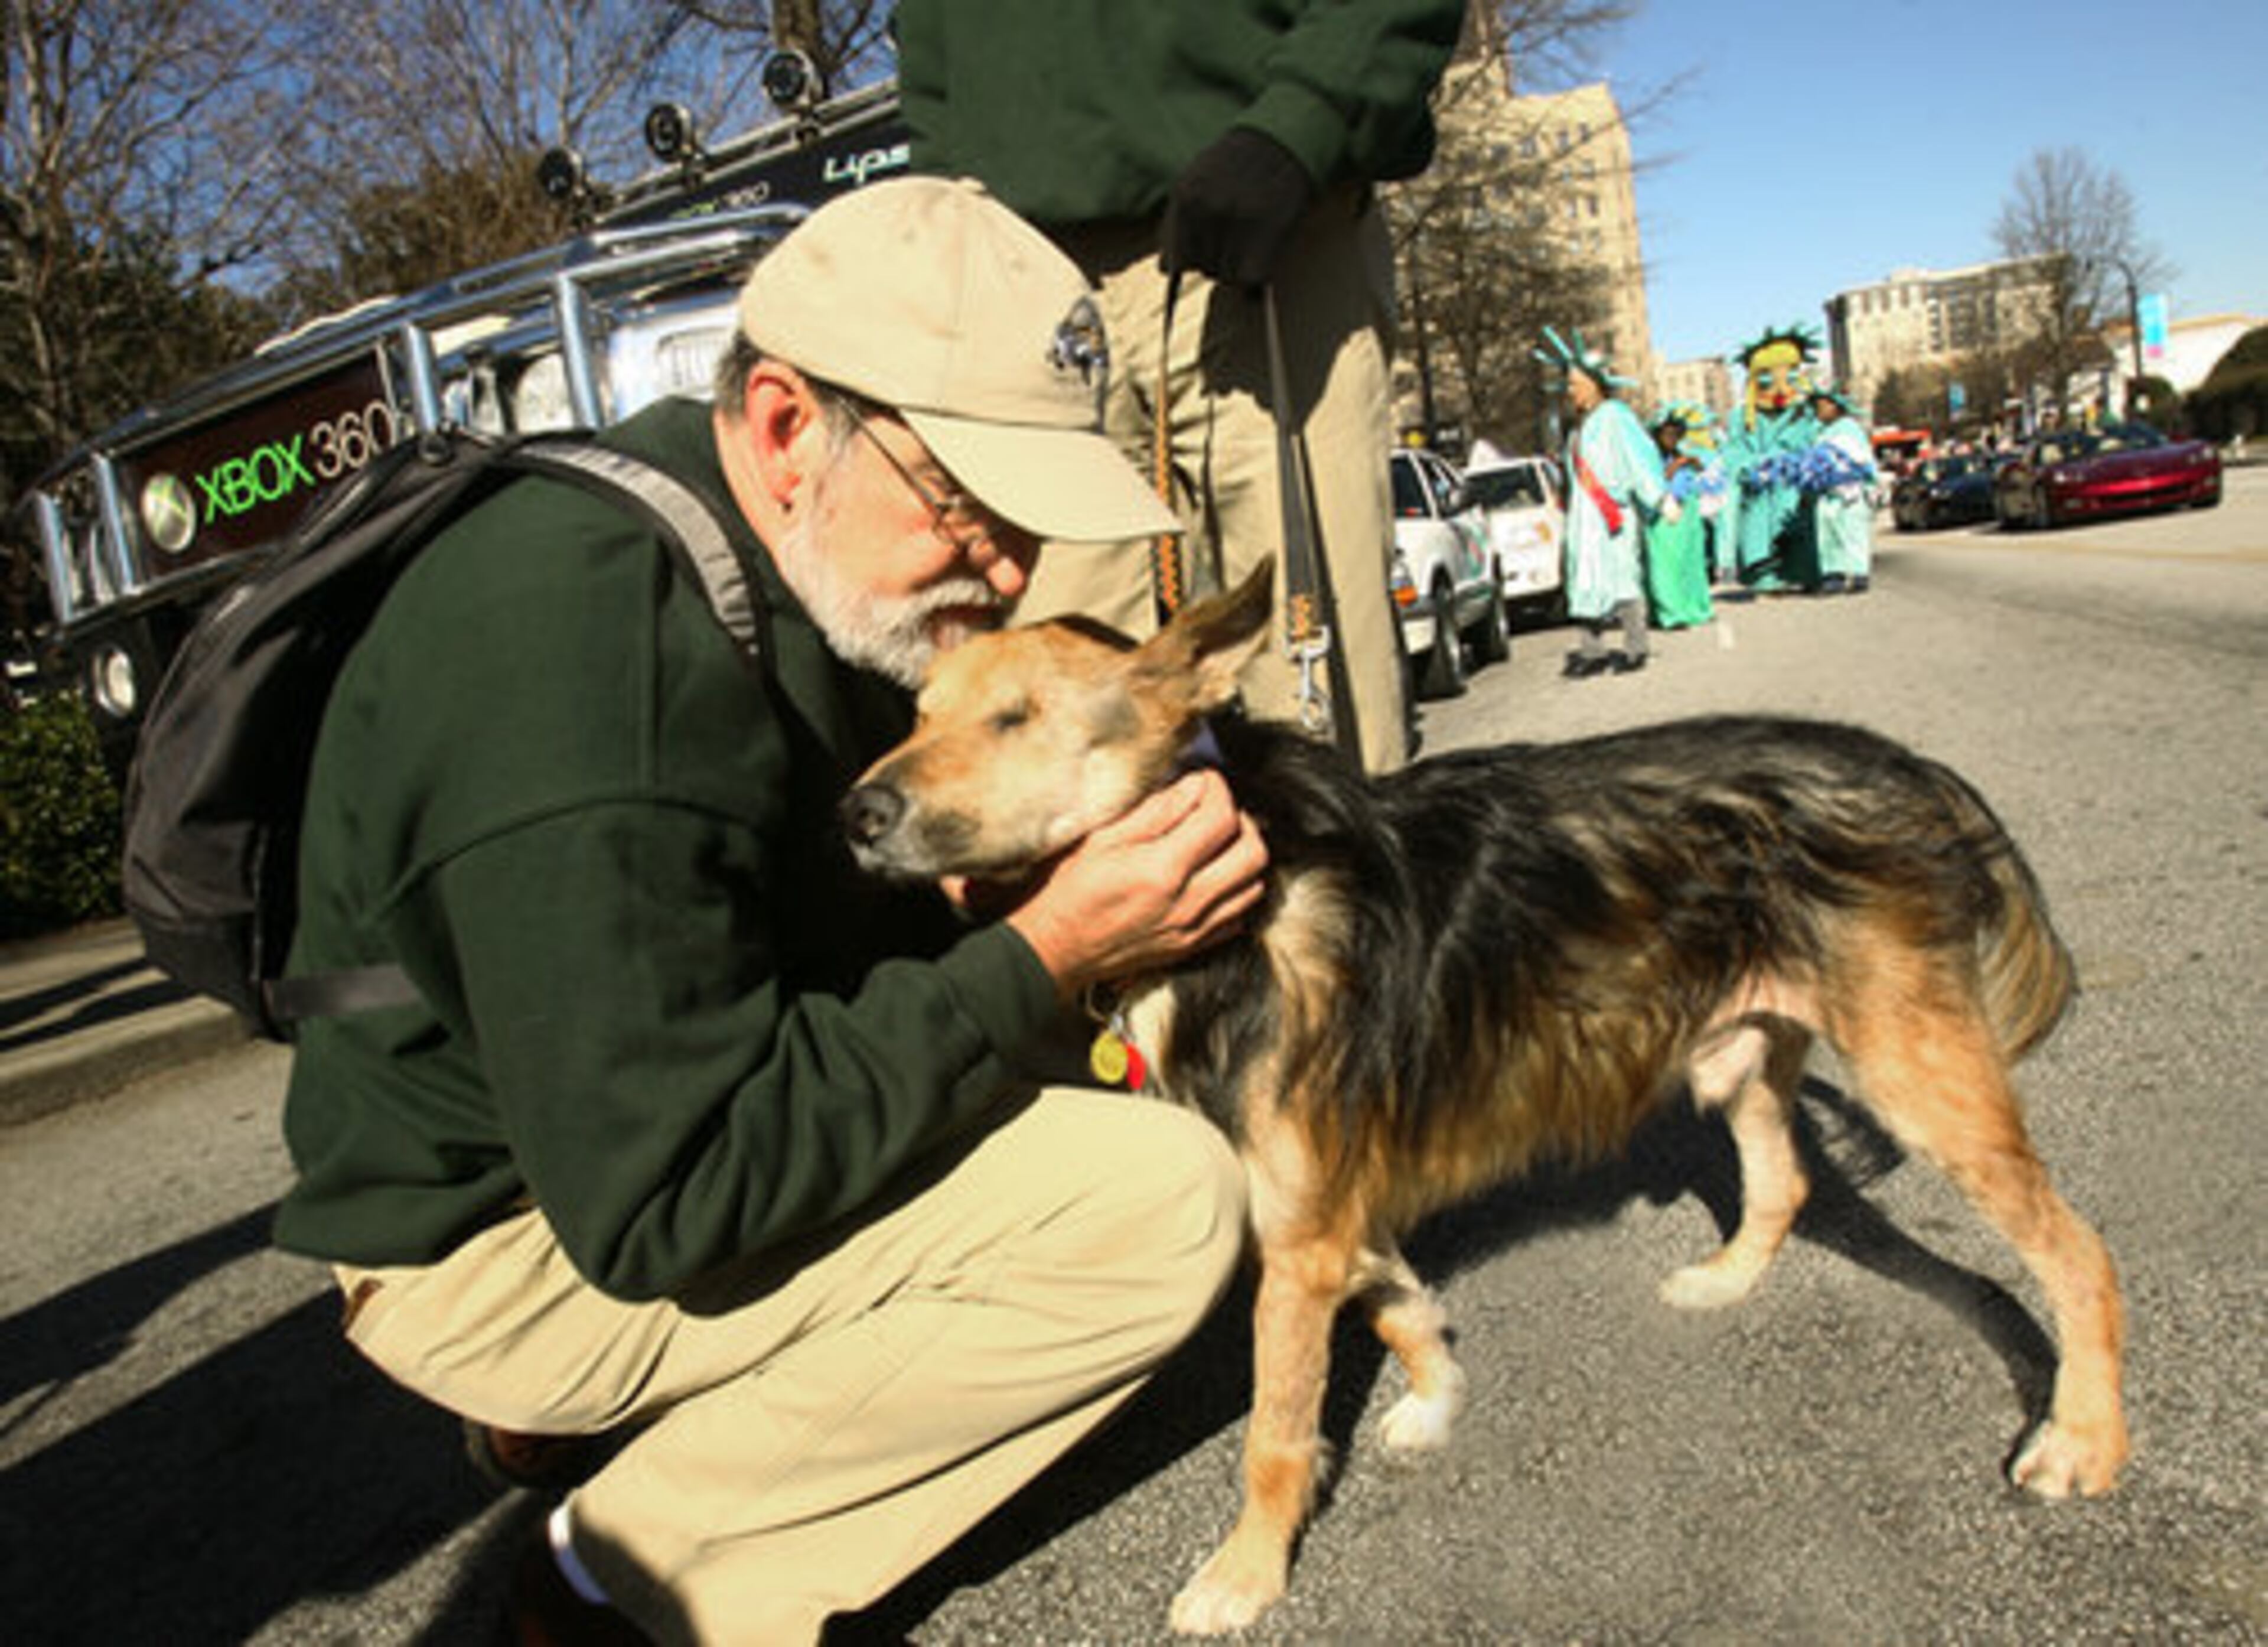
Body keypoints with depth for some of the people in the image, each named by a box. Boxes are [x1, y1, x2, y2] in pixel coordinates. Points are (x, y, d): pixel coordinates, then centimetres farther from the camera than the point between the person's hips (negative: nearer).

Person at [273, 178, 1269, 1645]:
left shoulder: (805, 556, -2)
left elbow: (853, 893, 8)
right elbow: (661, 1208, -28)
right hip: (521, 1239, -9)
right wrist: (1043, 959, -26)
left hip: (642, 1088, 9)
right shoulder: (592, 670, -31)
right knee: (1164, 1205, -19)